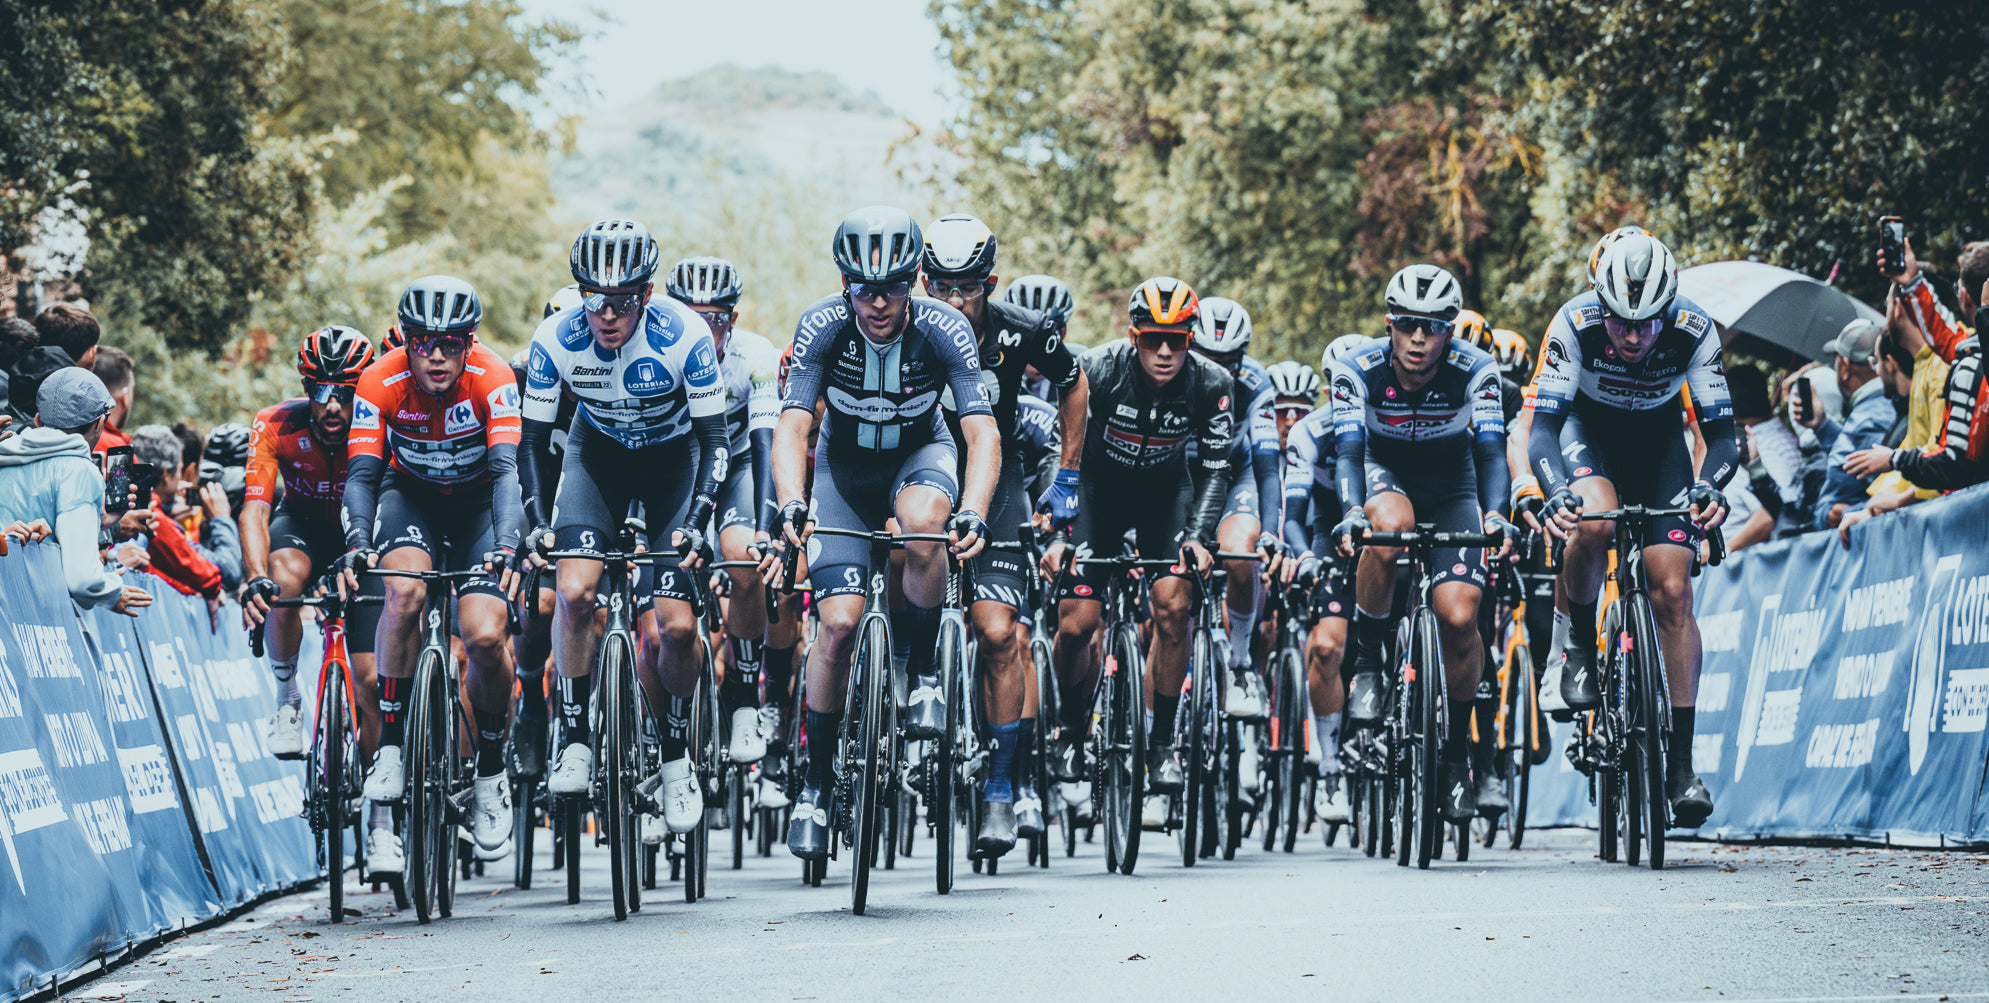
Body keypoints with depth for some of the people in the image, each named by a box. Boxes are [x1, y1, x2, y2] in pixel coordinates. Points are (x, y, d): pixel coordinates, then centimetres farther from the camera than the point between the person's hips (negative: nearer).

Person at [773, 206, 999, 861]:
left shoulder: (944, 330, -27)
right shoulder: (821, 327, -26)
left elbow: (982, 432, -31)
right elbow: (792, 426, -29)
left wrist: (973, 515, -48)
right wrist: (791, 506, -47)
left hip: (919, 452, -1)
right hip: (845, 464, 1)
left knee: (923, 523, -37)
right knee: (839, 621, -14)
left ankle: (924, 670, -13)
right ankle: (815, 780, 2)